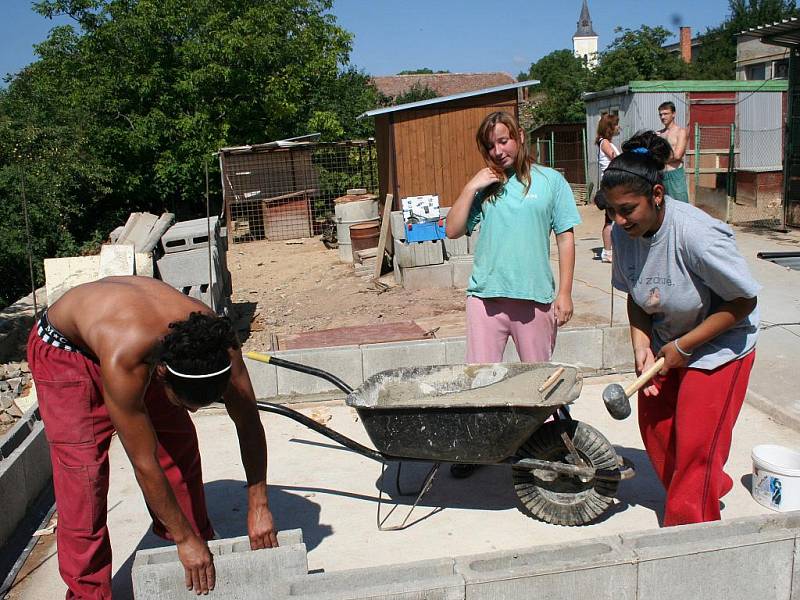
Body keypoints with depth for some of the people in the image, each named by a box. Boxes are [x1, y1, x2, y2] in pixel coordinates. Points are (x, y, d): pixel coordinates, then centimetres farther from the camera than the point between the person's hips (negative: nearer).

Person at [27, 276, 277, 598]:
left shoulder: (216, 341, -31)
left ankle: (201, 558, 20)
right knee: (82, 468, -14)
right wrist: (184, 539, -26)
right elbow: (144, 464, -35)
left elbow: (248, 421, -18)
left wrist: (259, 506, -16)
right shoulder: (124, 362, -45)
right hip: (63, 351, -5)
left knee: (179, 443, 1)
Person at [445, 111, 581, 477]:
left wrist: (564, 292, -1)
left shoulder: (550, 181, 5)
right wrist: (470, 188, -5)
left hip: (535, 296, -1)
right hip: (486, 294, 2)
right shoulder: (483, 186, 11)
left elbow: (566, 238, 4)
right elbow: (453, 230, 5)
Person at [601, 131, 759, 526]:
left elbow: (744, 300, -22)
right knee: (655, 427, 13)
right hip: (664, 344, 7)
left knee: (696, 445, -3)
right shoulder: (623, 232, -14)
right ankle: (710, 488, 38)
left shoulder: (696, 235, -33)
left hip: (718, 346, -6)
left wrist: (684, 346, -21)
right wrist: (641, 345, -12)